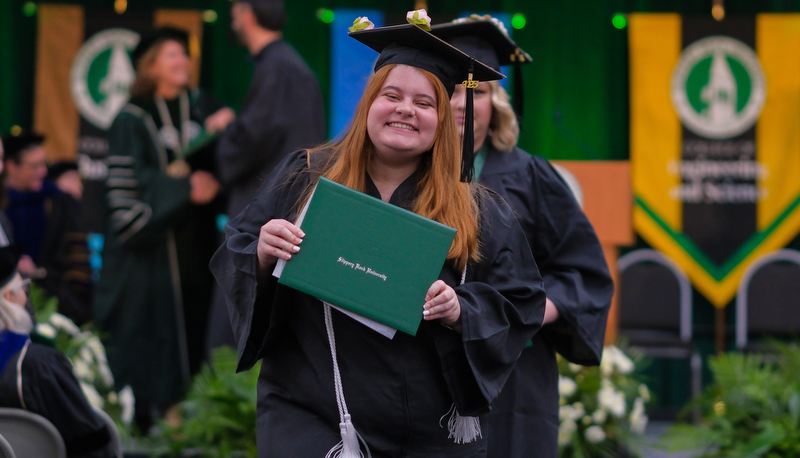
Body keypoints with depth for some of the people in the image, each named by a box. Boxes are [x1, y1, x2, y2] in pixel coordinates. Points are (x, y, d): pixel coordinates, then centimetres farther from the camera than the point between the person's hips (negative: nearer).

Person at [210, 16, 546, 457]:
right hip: (312, 418, -1)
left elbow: (519, 306, 2)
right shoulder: (303, 177, 4)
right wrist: (262, 253, -17)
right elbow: (231, 261, 5)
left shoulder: (478, 213, 4)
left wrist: (460, 312, -17)